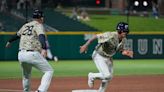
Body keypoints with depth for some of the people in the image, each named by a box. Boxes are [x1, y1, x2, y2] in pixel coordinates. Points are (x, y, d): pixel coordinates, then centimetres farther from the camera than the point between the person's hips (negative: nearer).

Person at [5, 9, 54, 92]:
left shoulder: (25, 26, 19)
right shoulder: (38, 26, -2)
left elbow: (17, 35, 35)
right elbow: (41, 36, -21)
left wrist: (9, 41, 55)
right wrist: (44, 49, -38)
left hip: (21, 55, 7)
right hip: (32, 54, -7)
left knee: (26, 75, 29)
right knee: (49, 71, -2)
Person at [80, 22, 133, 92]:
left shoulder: (123, 40, -7)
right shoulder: (110, 36, -31)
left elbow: (120, 49, 7)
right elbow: (96, 36, -28)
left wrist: (126, 52, -14)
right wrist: (86, 45, -31)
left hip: (108, 58, 8)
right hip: (99, 56, -8)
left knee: (109, 77, 13)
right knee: (107, 75, -18)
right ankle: (92, 76, 9)